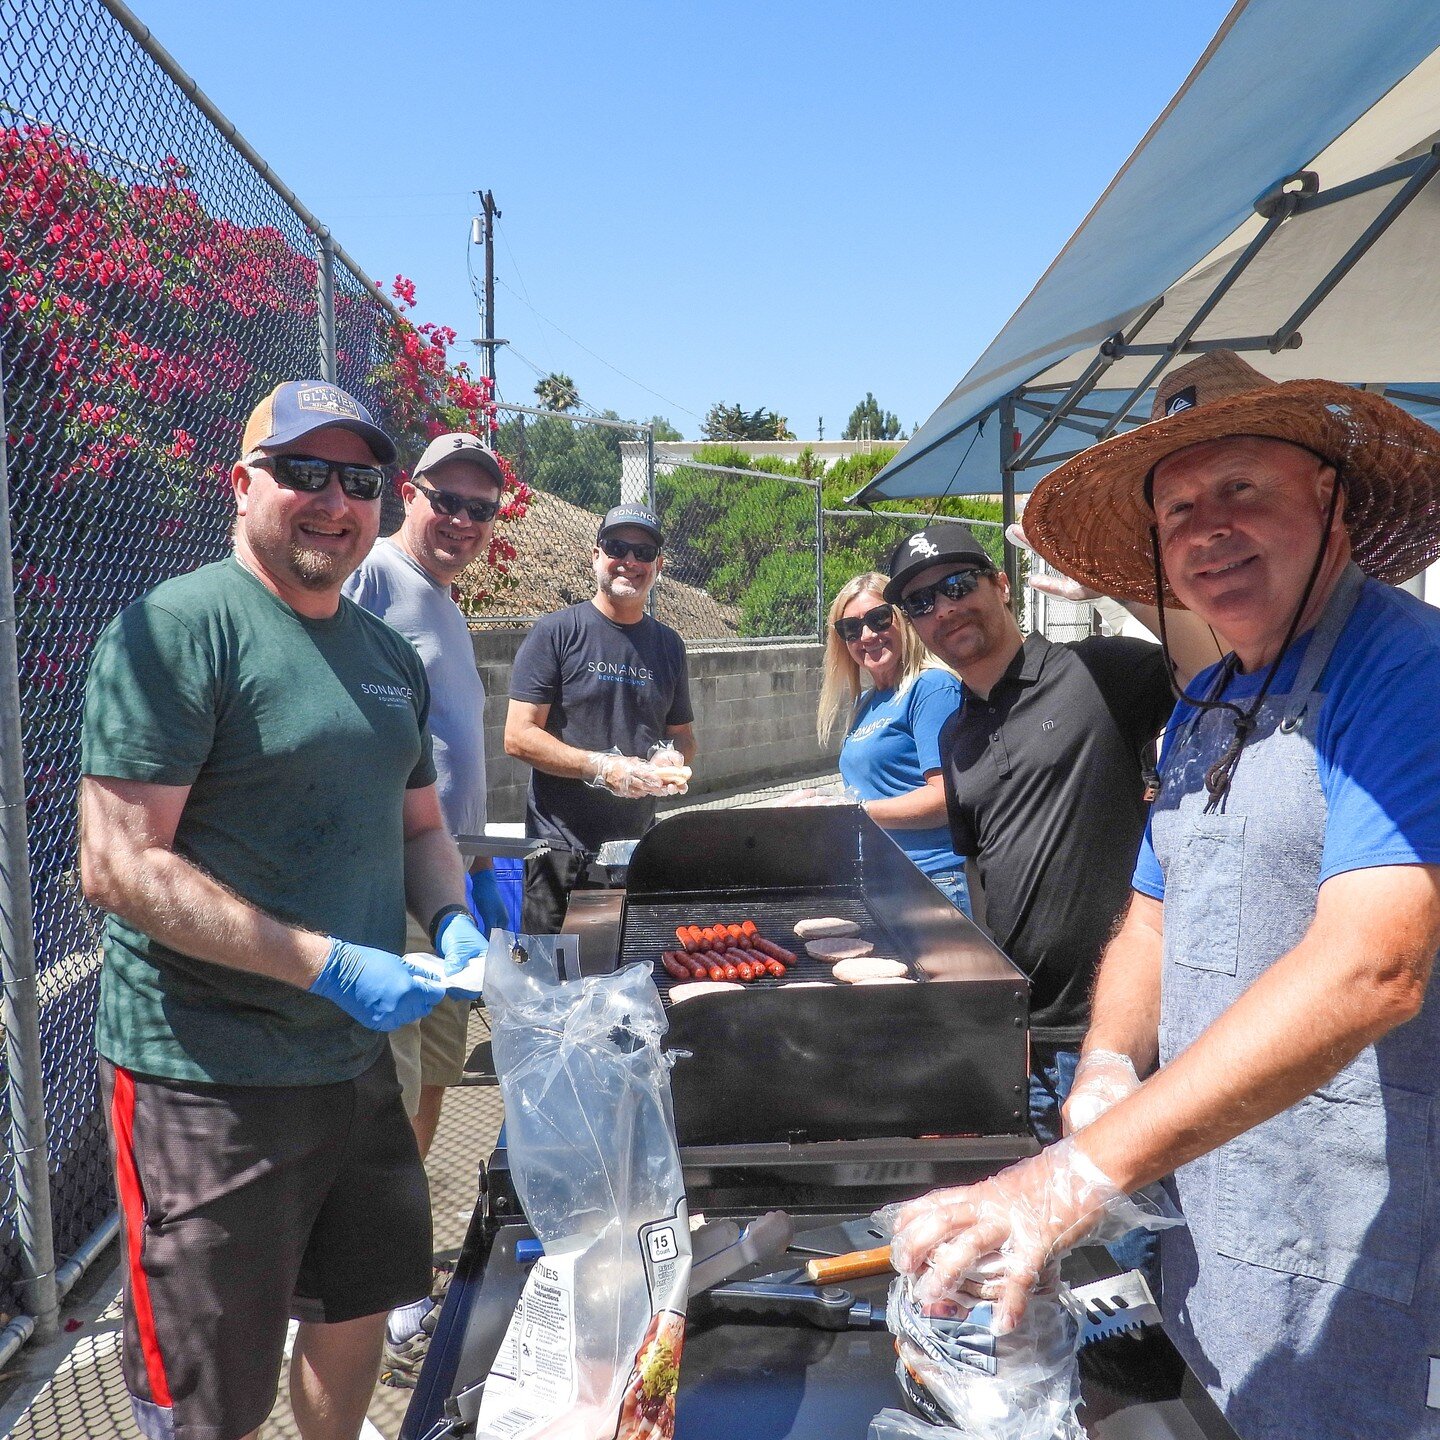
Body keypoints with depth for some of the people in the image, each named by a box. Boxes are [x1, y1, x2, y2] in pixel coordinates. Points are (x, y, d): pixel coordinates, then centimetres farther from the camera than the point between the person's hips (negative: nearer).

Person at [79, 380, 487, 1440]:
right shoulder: (176, 629, -15)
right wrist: (330, 965, -25)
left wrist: (453, 923, -3)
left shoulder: (391, 653, 9)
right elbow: (119, 866, -21)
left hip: (357, 1056, 7)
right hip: (209, 1082, -7)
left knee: (359, 1309, 25)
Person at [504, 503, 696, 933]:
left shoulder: (668, 644, 12)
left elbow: (683, 735, 19)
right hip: (562, 847, -5)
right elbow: (518, 737, -10)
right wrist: (601, 767, -19)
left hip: (641, 846, 5)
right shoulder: (555, 632, -5)